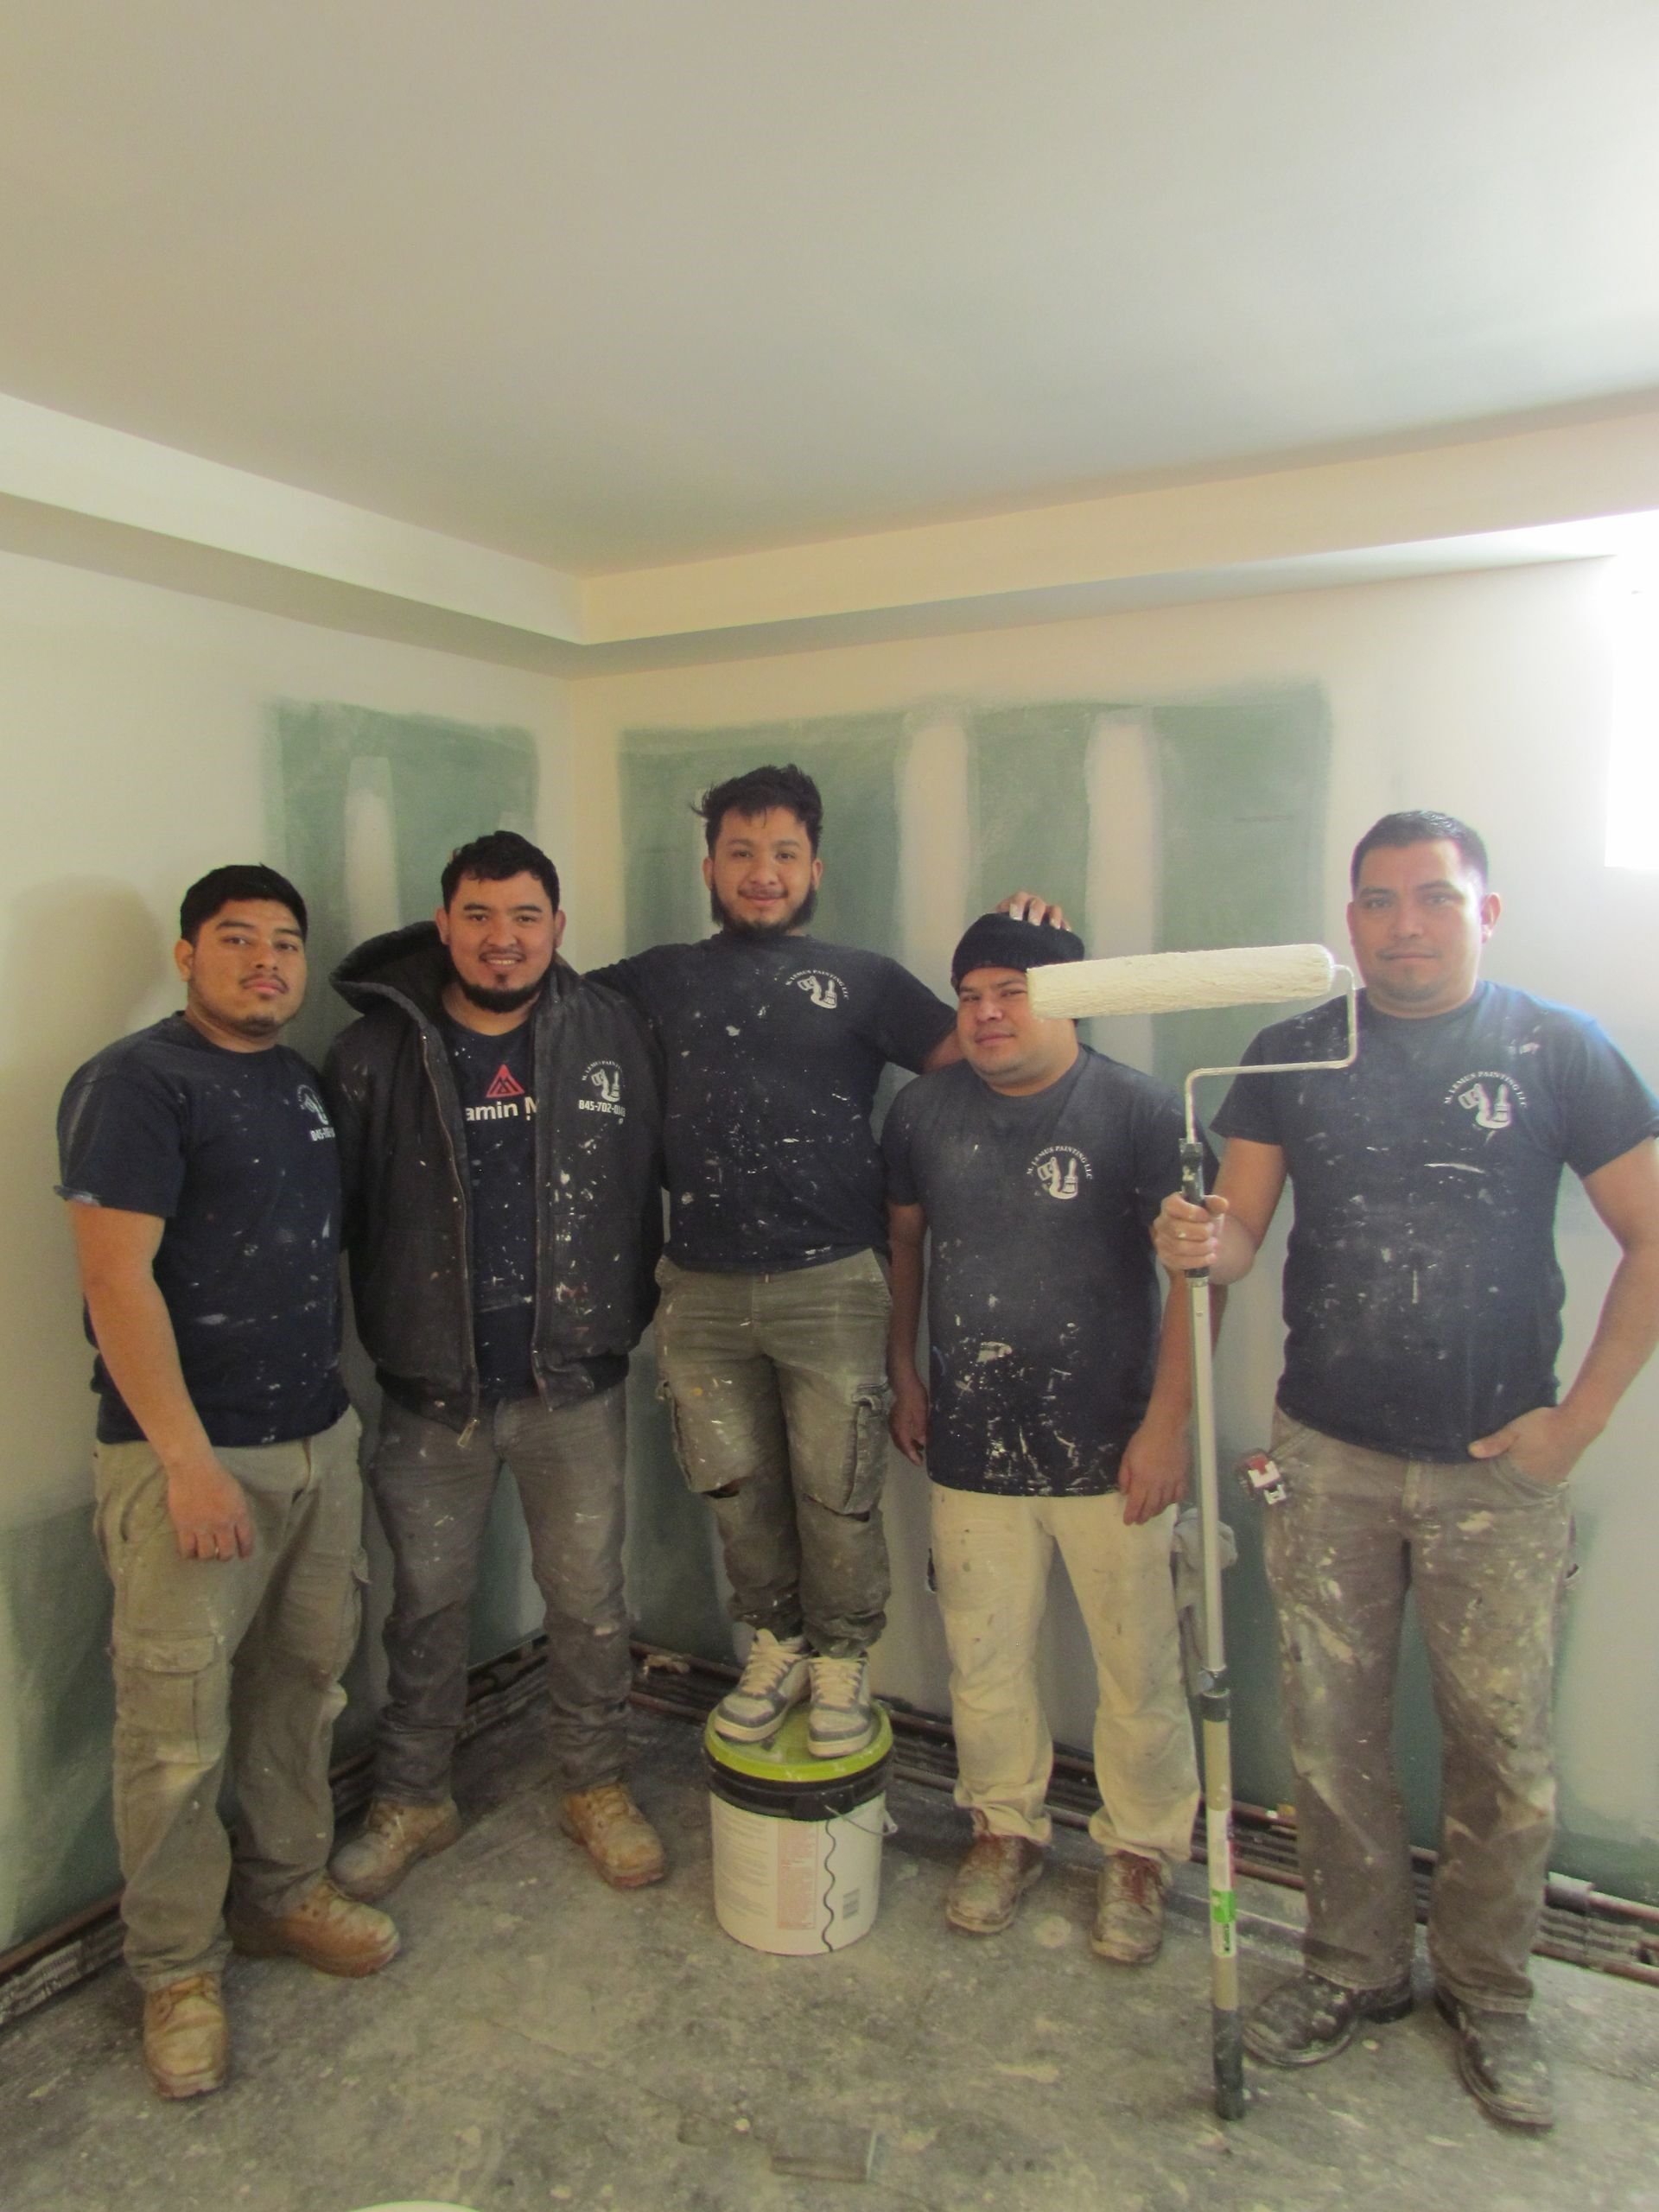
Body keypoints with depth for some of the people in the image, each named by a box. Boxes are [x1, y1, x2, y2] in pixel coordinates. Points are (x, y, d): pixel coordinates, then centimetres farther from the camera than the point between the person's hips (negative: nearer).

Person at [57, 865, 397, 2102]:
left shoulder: (302, 1080, 13)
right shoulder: (138, 1084, -10)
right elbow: (117, 1280, -17)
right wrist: (189, 1458, -20)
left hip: (321, 1442, 7)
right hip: (189, 1457, -7)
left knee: (303, 1690, 16)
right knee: (178, 1733, 2)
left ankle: (284, 1892, 36)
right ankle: (178, 1968, 21)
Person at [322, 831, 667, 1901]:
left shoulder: (613, 1033, -2)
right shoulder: (376, 1052, -4)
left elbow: (656, 1178, 2)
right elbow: (331, 1210, -1)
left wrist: (634, 1313, 2)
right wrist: (373, 1334, -4)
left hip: (575, 1381, 0)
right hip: (431, 1387, 0)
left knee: (589, 1597, 14)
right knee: (428, 1602, 16)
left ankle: (597, 1785, 37)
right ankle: (413, 1799, 38)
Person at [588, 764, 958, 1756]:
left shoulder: (860, 978, 8)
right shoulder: (660, 978, 14)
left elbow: (975, 1052, 0)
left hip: (831, 1285, -2)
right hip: (702, 1292, 3)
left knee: (836, 1495, 6)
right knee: (738, 1489, 13)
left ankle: (843, 1660, 28)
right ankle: (776, 1646, 34)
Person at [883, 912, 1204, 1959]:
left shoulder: (1141, 1110, -10)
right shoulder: (925, 1110, 3)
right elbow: (902, 1241, 16)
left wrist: (1166, 1423, -12)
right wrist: (904, 1373, 15)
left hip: (1110, 1448, -3)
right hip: (971, 1443, 3)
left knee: (1139, 1665, 9)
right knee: (984, 1656, 14)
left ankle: (1142, 1849, 33)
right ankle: (1008, 1828, 38)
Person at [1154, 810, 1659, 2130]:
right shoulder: (1296, 1055, 3)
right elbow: (1238, 1232, 1)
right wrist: (1206, 1246, -23)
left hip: (1498, 1471, -1)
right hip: (1329, 1459, 2)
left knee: (1503, 1748, 8)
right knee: (1332, 1735, 11)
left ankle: (1486, 1992, 33)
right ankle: (1356, 1968, 34)